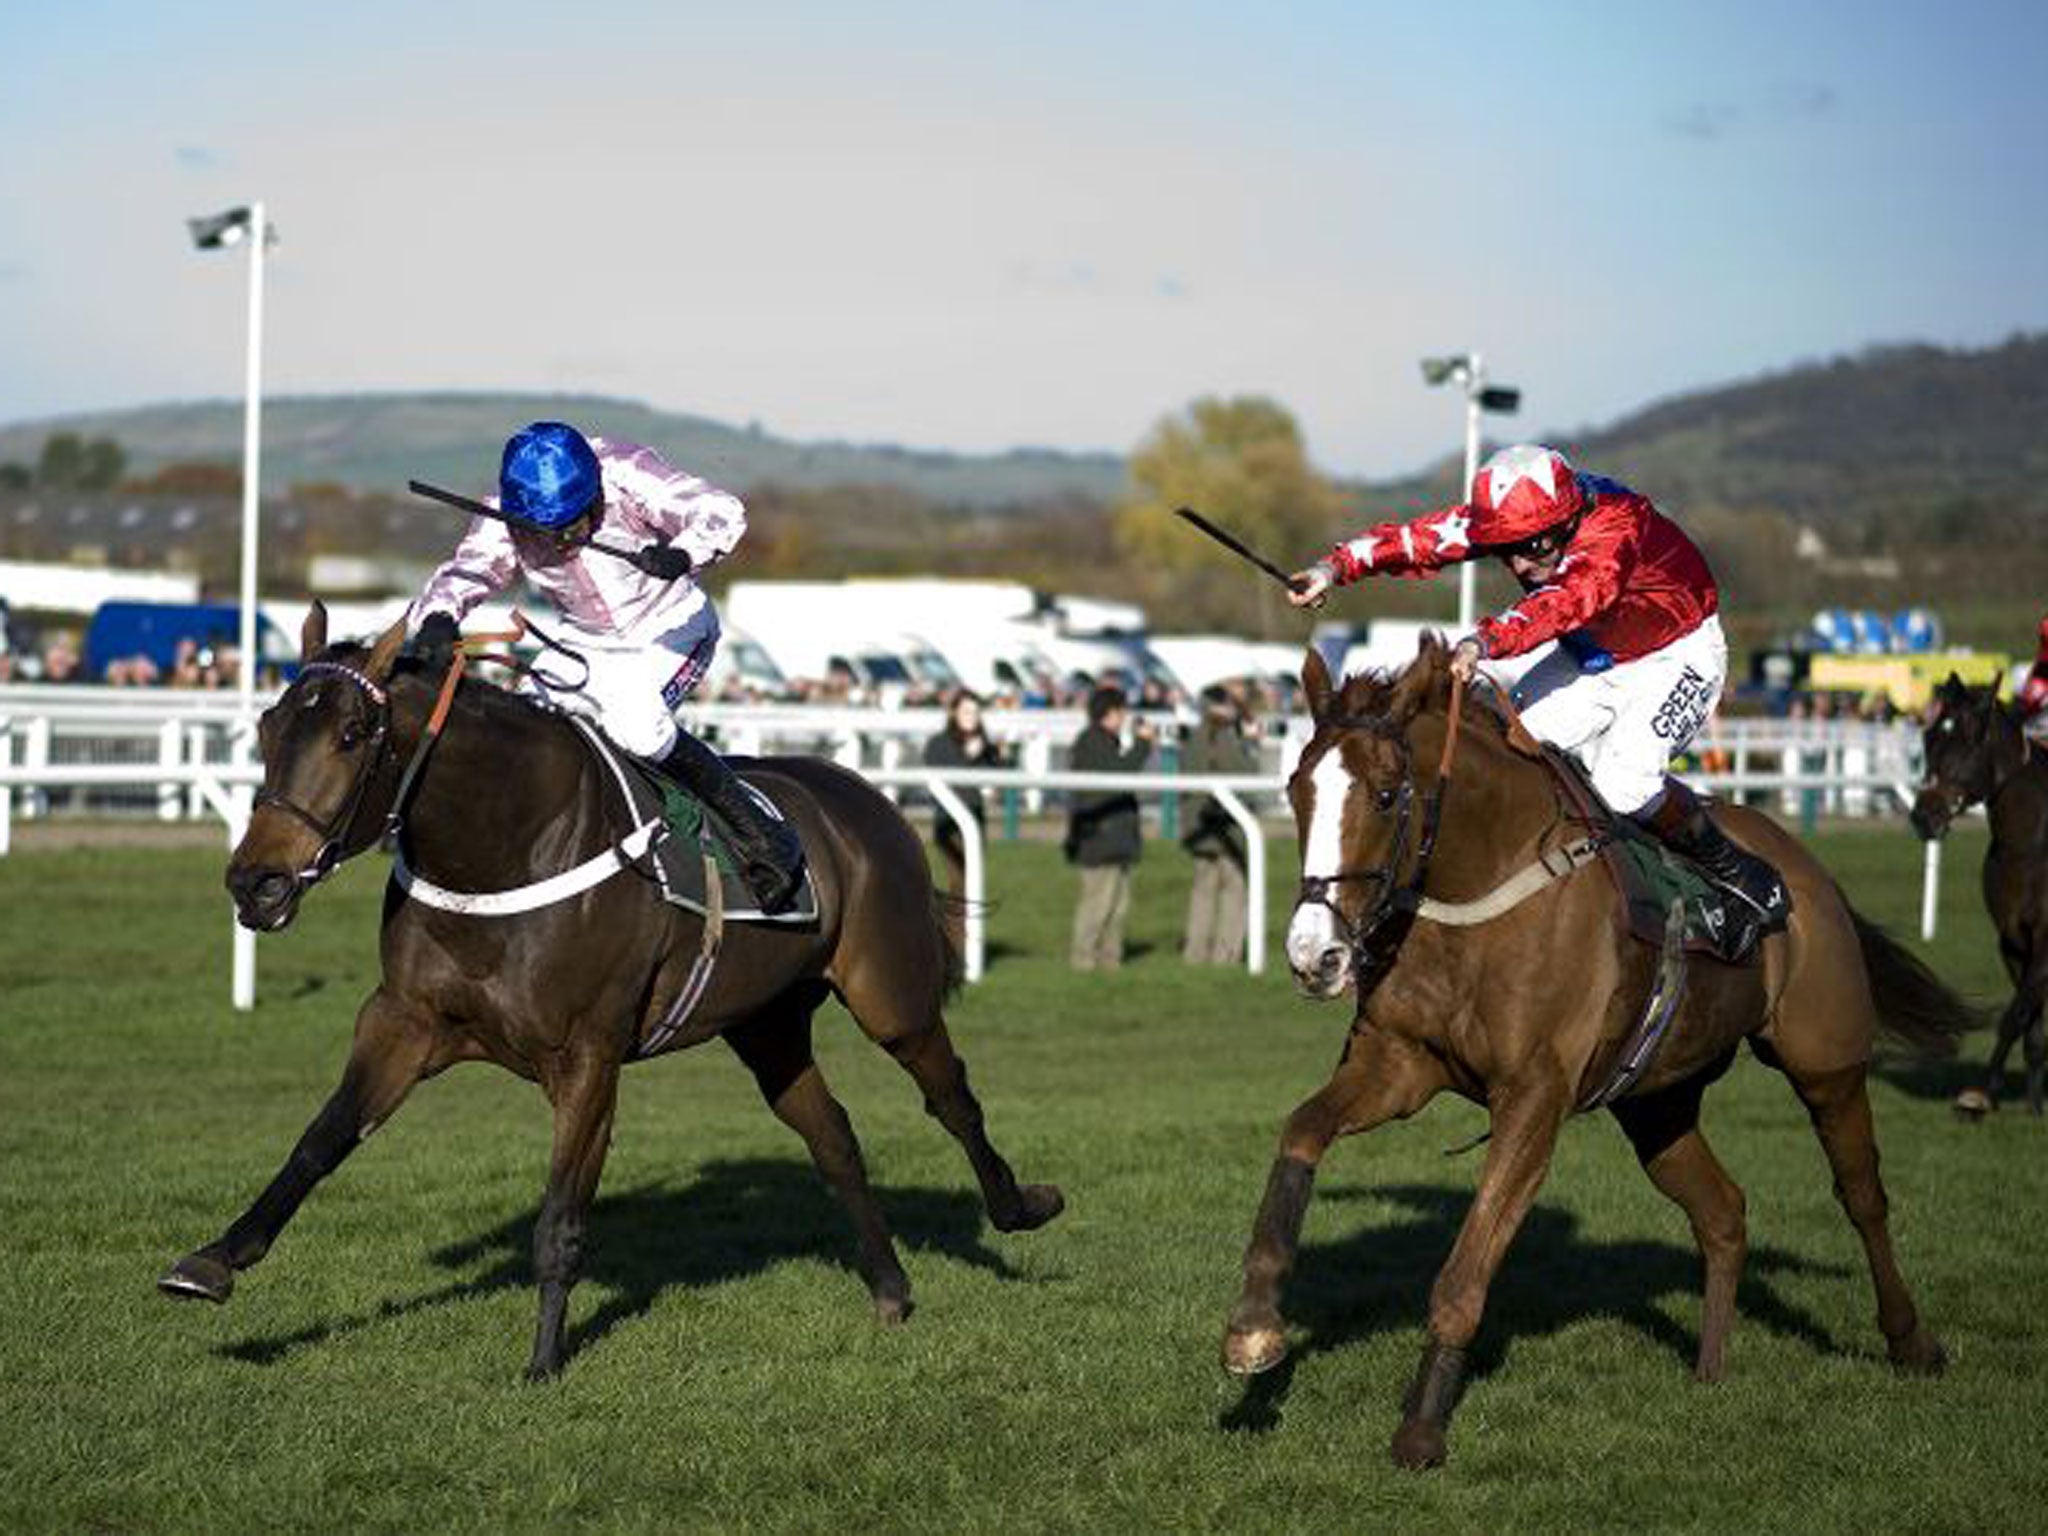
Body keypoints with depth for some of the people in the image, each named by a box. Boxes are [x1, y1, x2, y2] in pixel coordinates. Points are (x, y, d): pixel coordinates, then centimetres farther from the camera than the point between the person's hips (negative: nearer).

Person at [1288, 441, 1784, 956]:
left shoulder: (1616, 527, -38)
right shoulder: (1508, 518, -18)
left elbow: (1567, 599, -55)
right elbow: (1423, 537, -25)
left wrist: (1485, 640, -70)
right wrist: (1338, 565, -41)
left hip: (1675, 658, -7)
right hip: (1591, 658, 7)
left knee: (1623, 780, -25)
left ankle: (1743, 877, -5)